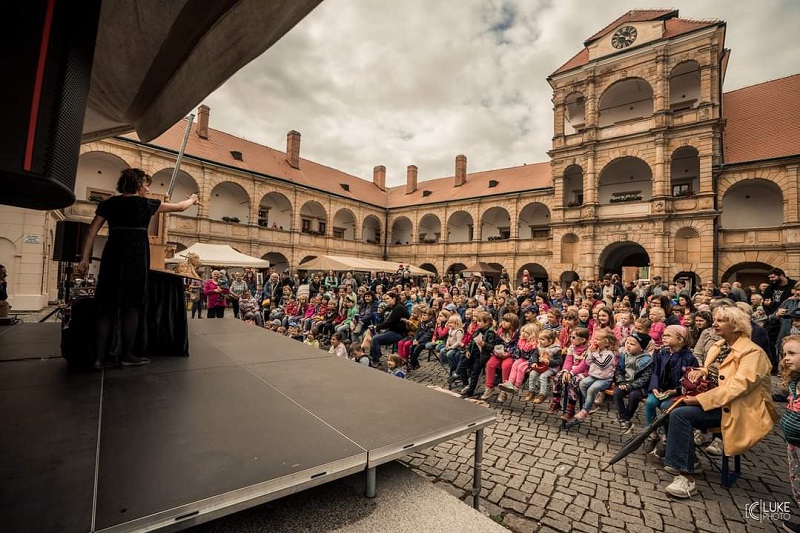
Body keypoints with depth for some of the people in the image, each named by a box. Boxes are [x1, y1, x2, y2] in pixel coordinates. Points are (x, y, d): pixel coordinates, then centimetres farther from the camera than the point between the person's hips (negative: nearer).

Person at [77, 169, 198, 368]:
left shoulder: (109, 203, 12)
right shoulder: (146, 204, 4)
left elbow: (92, 231, 5)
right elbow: (179, 207, 16)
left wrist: (85, 259, 5)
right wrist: (192, 200, 35)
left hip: (112, 256, 4)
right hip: (135, 257, -4)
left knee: (107, 306, 7)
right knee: (131, 306, 0)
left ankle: (100, 356, 7)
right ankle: (127, 355, 5)